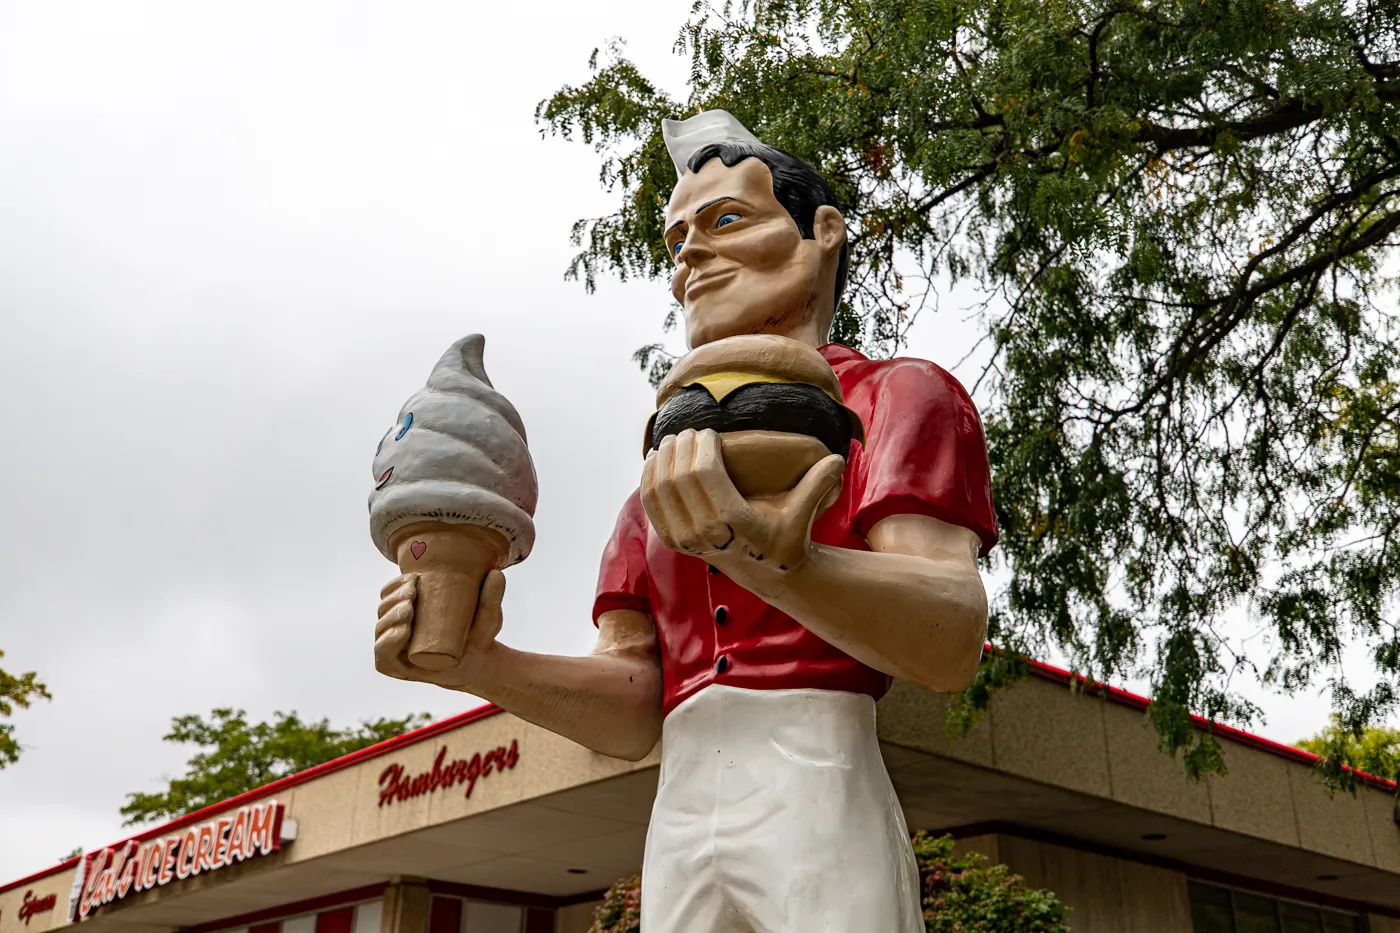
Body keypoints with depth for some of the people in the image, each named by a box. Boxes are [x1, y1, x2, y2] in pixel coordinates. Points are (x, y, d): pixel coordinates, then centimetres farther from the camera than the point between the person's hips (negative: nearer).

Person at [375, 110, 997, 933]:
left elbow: (953, 642, -11)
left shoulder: (895, 397, 6)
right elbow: (631, 712, 11)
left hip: (819, 804, -4)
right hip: (678, 840, 5)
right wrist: (478, 663, -6)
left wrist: (760, 551, -27)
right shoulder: (669, 478, 21)